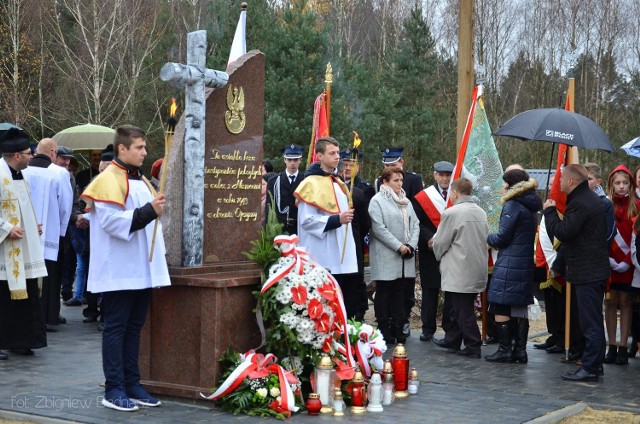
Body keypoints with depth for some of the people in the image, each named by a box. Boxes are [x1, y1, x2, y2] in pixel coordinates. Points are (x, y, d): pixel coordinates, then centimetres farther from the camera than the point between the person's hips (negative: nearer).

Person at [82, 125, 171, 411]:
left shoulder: (141, 181, 16)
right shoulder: (109, 179, -10)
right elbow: (111, 220, -21)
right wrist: (149, 211, -22)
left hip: (141, 269, 8)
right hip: (119, 270, -8)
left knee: (134, 326, 11)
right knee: (116, 327, -4)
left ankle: (131, 384, 18)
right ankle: (114, 389, 0)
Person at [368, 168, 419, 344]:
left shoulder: (406, 201, 14)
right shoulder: (377, 201, -7)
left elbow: (415, 225, 11)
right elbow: (379, 228, -14)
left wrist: (411, 245, -5)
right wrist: (398, 246, -15)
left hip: (405, 256, 6)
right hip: (386, 257, -6)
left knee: (399, 293, 9)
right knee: (384, 293, 1)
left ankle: (397, 328, 15)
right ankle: (384, 329, 7)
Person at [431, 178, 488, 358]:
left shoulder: (452, 213, -16)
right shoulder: (481, 212, 6)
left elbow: (440, 243, -10)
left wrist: (439, 253, 14)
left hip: (460, 272, -7)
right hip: (478, 269, 7)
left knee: (463, 311, 2)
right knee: (459, 308, 19)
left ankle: (473, 347, 5)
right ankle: (452, 340, 30)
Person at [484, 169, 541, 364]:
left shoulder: (512, 206, -13)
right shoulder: (530, 207, 13)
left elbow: (502, 237, -14)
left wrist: (489, 238, 6)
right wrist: (496, 240, 16)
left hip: (509, 265, -9)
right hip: (525, 264, 9)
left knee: (501, 308, -2)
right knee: (520, 308, 12)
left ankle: (504, 350, 0)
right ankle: (520, 350, 15)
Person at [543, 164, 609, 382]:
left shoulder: (580, 203, -19)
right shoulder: (589, 198, 15)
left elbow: (562, 232, -21)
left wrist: (550, 211, -9)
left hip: (587, 272, -11)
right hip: (594, 269, 11)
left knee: (590, 322, -6)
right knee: (592, 321, 15)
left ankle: (589, 368, -2)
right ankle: (593, 364, 22)